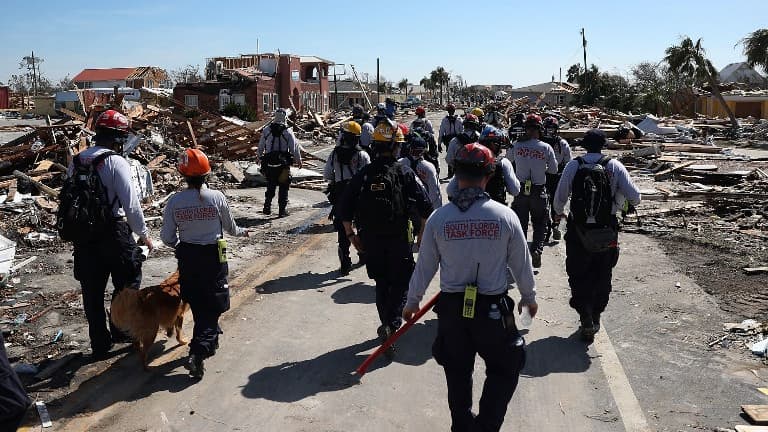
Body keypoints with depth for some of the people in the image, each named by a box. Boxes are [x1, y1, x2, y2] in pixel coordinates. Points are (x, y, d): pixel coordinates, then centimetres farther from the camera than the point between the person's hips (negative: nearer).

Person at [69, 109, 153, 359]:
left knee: (92, 292, 12)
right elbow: (131, 204, -16)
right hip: (114, 232, -6)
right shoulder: (115, 162, -13)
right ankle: (121, 331, 23)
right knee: (127, 283, 15)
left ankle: (100, 345, 21)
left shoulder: (75, 163, 7)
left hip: (83, 235, 6)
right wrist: (143, 234, -6)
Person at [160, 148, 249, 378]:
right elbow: (229, 226, 3)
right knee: (212, 305, 5)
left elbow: (167, 237, -4)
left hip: (187, 257, 3)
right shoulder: (217, 197, -12)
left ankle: (210, 340, 40)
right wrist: (241, 232, 26)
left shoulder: (174, 201, -9)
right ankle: (198, 352, -10)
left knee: (197, 304, 20)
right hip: (214, 256, -2)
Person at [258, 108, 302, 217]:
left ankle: (267, 207, 17)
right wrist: (298, 160, 11)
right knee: (284, 188, 7)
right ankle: (282, 210, 8)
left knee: (270, 186, 17)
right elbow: (295, 147, -3)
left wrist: (260, 158, 28)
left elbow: (260, 147, 11)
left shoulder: (266, 130, 2)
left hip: (269, 164, 3)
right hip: (283, 164, -3)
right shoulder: (288, 131, -7)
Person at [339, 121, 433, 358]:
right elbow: (425, 207, -12)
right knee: (401, 284, 9)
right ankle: (392, 324, -12)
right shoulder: (404, 175, -10)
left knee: (382, 284, 19)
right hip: (398, 241, -3)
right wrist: (423, 232, 5)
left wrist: (351, 234, 11)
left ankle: (387, 324, 32)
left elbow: (345, 209, -1)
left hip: (370, 241, 3)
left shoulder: (362, 176, -2)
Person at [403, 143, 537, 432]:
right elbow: (522, 263, -1)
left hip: (451, 308, 2)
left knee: (457, 373, 20)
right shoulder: (505, 215, -11)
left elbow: (424, 266, -1)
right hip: (493, 309, -2)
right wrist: (529, 297, 17)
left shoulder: (438, 218, -9)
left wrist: (412, 301, 14)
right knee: (504, 369, 19)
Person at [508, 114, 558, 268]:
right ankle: (537, 249, -6)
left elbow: (507, 157, 14)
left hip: (520, 190, 1)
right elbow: (554, 170, 1)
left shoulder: (517, 146, -6)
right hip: (539, 191, -1)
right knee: (540, 224, 13)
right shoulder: (546, 147, -8)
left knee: (520, 224, 12)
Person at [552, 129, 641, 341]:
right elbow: (635, 196, -8)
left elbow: (560, 197, -3)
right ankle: (595, 318, 27)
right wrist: (630, 203, 16)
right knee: (602, 276, 17)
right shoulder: (614, 166, -5)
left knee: (579, 276, 10)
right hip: (607, 232, 1)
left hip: (578, 230, -1)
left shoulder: (573, 166, -6)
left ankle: (586, 319, 1)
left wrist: (559, 213, 18)